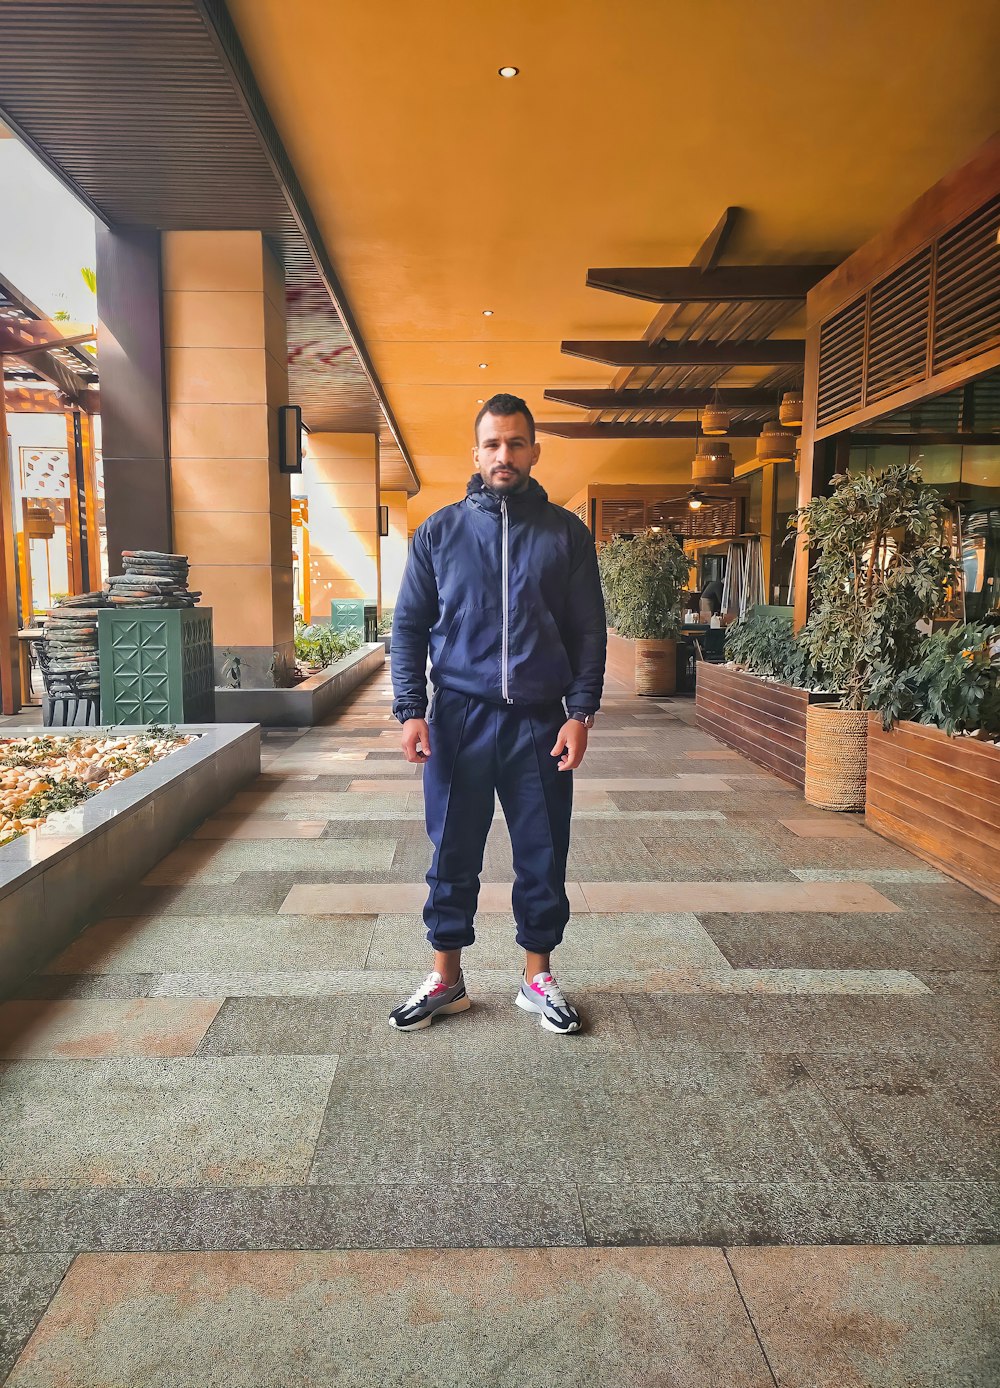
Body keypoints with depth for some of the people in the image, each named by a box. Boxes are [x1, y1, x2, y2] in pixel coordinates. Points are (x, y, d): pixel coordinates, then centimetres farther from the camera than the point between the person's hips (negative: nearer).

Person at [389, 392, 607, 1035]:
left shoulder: (567, 533, 5)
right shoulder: (440, 530, 5)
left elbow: (589, 631, 5)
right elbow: (410, 625, 6)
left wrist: (581, 712, -4)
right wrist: (411, 710, -4)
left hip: (540, 722, 0)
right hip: (459, 718, 0)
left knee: (544, 857, 9)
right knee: (453, 856, 9)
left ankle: (538, 976, 28)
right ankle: (447, 978, 27)